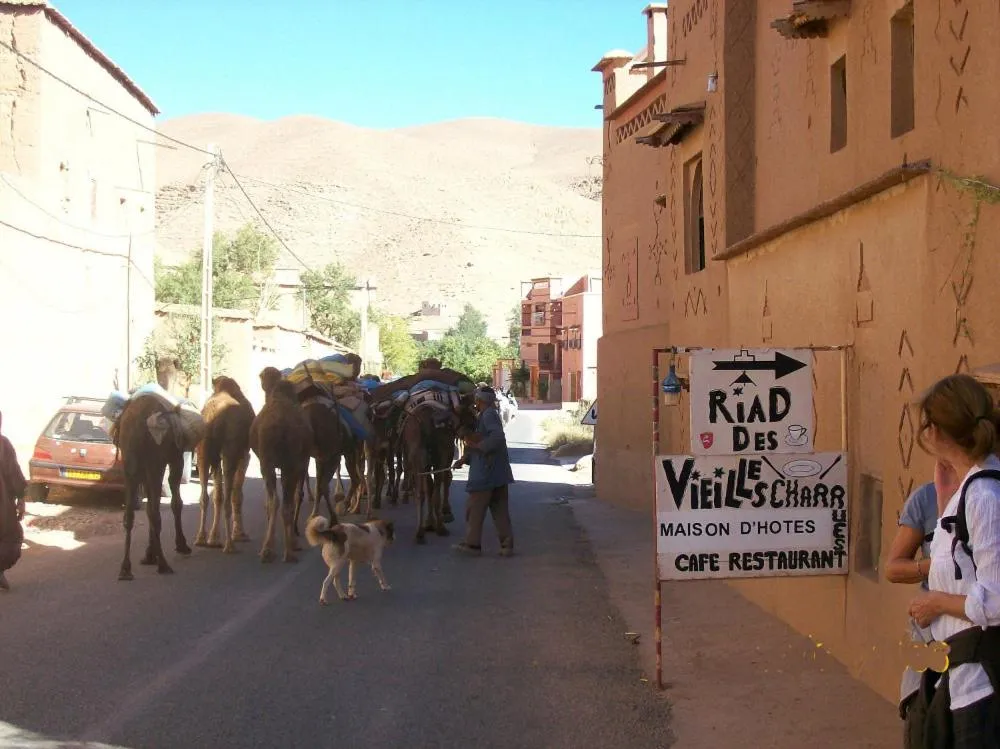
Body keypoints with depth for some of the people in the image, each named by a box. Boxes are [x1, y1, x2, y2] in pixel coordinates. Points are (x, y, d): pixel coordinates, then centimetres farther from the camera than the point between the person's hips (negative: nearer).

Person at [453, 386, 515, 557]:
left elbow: (498, 437, -27)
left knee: (475, 508, 1)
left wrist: (478, 445, -18)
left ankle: (472, 544, 6)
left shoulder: (488, 415, -12)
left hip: (485, 472, -9)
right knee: (500, 509, 9)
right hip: (499, 472, 9)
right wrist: (467, 457, 15)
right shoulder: (490, 415, 17)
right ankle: (507, 544, 8)